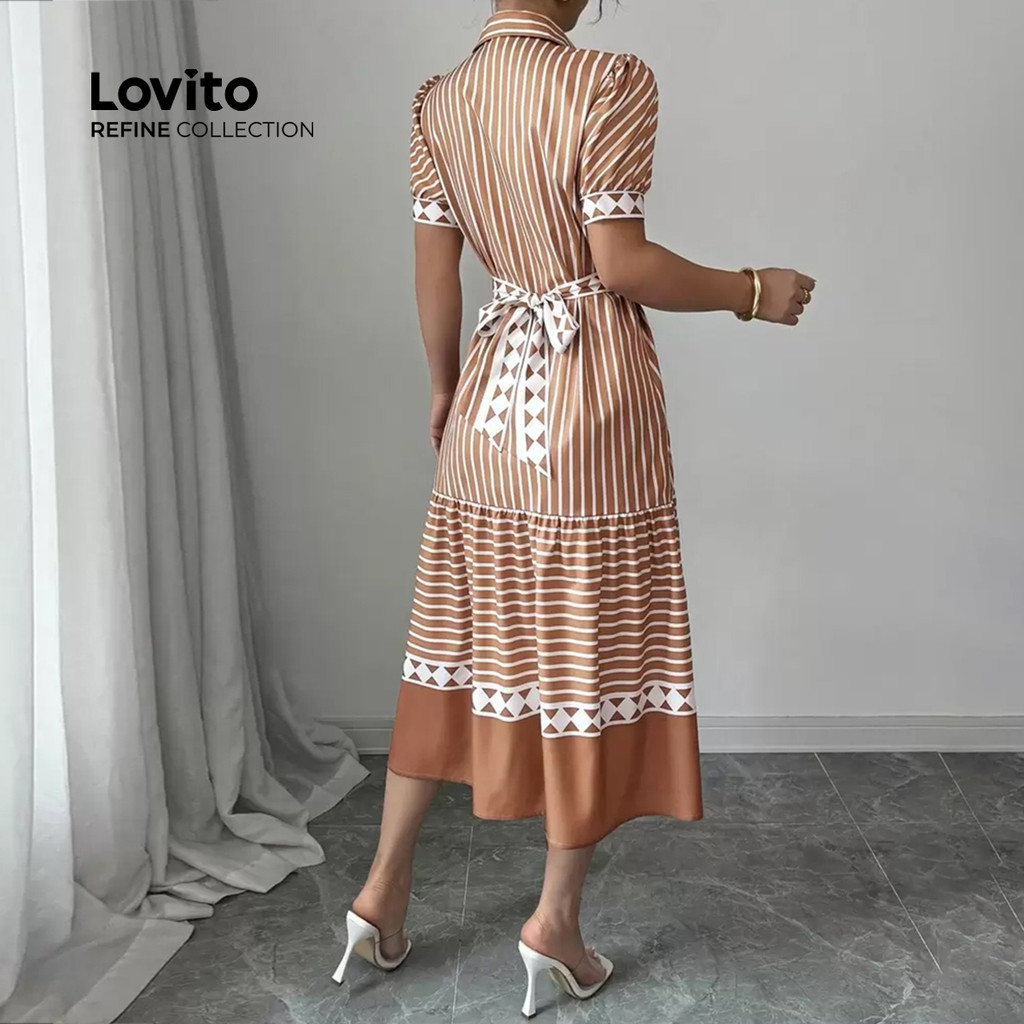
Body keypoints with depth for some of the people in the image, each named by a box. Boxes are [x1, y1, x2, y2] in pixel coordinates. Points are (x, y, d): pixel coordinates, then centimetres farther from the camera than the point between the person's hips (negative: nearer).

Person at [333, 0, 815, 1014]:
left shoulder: (438, 101, 6)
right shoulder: (609, 82, -11)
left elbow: (435, 274, 6)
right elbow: (622, 263, -15)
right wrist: (754, 291, -2)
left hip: (492, 399, 6)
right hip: (591, 400, -5)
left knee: (460, 641, 15)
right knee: (592, 652, 7)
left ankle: (383, 887, 23)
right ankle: (555, 919, 19)